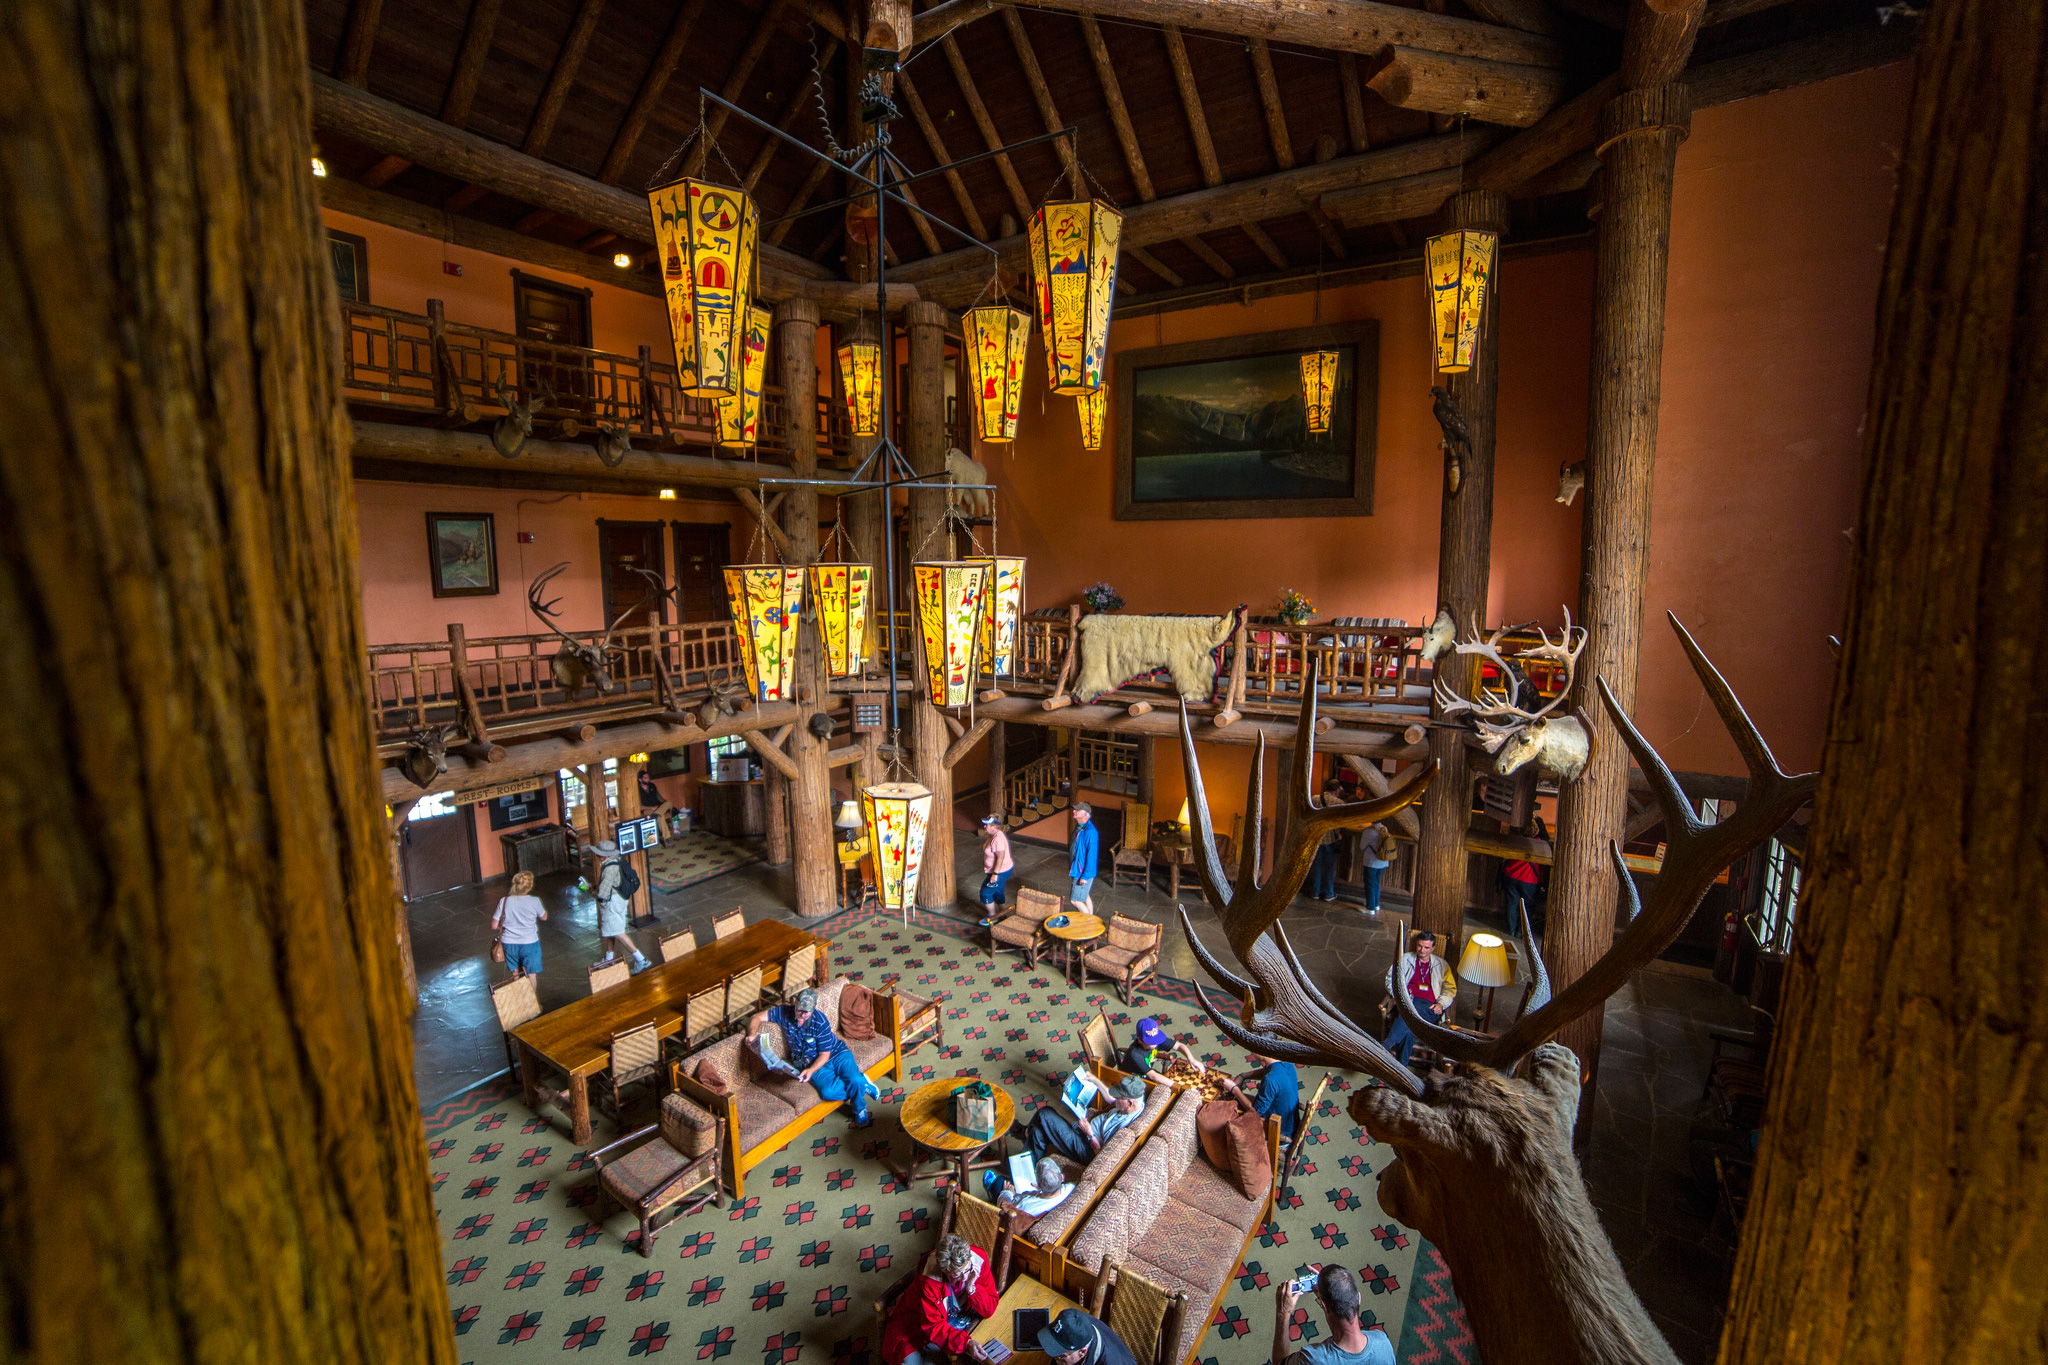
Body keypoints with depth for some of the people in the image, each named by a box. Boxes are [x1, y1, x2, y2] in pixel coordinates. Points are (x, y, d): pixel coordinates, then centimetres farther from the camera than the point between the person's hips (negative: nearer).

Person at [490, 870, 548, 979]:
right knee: (531, 975, 10)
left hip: (509, 944, 3)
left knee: (515, 974, 21)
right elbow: (544, 917, 3)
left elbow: (494, 925, -4)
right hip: (529, 943, -3)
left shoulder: (504, 901, -9)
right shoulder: (534, 901, -15)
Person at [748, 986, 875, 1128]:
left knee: (855, 1081, -31)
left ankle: (859, 1110, 5)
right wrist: (752, 1034, -24)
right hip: (811, 1062, 2)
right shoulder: (785, 1012, -10)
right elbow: (757, 1018, -3)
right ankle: (863, 1083, -3)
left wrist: (811, 1070, -32)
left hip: (836, 1054, -2)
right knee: (828, 1091, -31)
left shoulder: (820, 1022, -20)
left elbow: (824, 1055, -14)